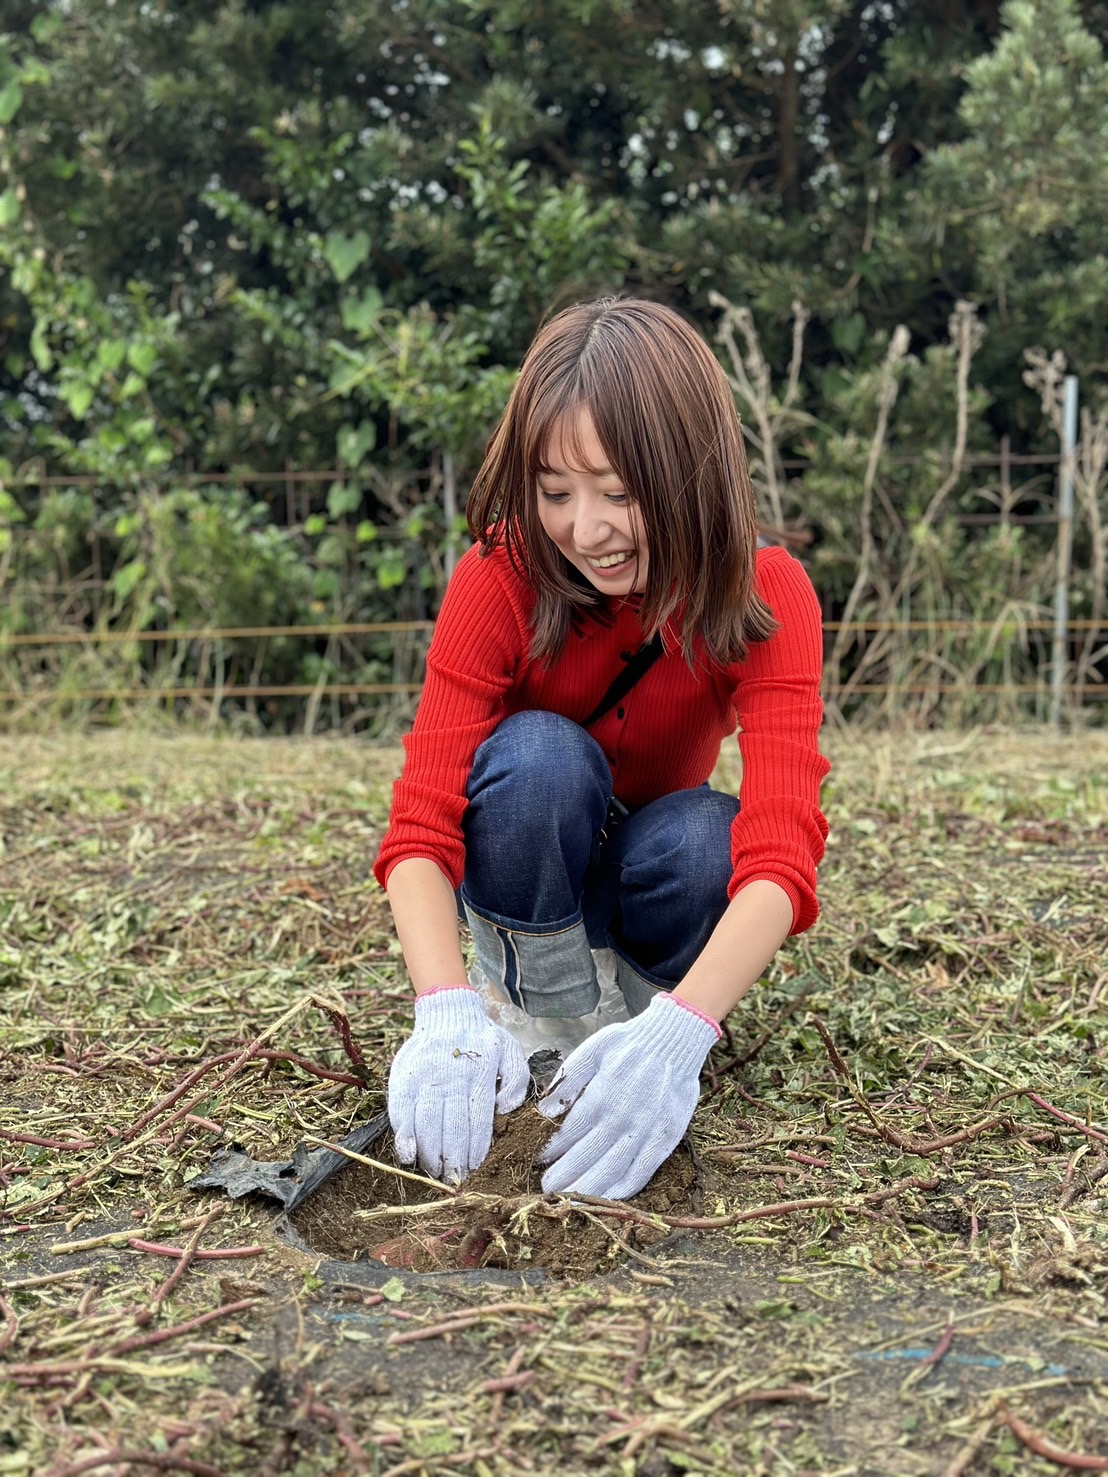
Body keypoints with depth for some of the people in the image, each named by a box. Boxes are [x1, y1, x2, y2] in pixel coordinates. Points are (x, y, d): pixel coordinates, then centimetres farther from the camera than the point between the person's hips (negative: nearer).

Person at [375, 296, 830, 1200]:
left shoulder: (766, 595, -25)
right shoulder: (499, 579, -25)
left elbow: (782, 845, -38)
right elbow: (422, 816, -33)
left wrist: (679, 1030, -55)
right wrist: (448, 1011, -52)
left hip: (640, 875, 1)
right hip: (515, 867, 0)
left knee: (704, 838, -34)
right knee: (539, 754, -34)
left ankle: (638, 1000, -5)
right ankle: (554, 1017, -17)